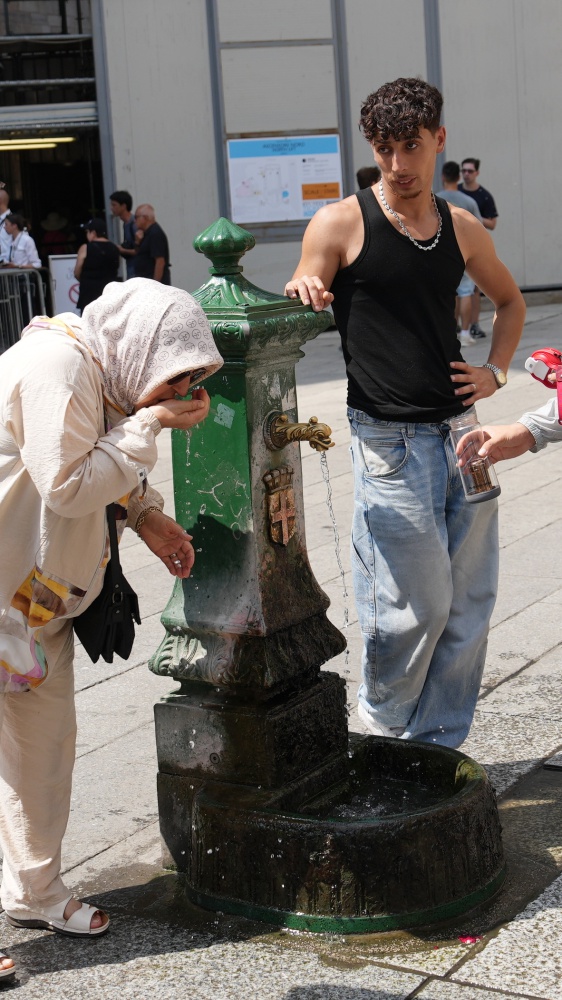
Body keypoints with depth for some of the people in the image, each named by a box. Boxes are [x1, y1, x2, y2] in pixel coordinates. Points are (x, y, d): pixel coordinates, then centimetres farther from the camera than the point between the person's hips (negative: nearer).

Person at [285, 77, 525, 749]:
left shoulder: (461, 227, 10)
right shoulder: (340, 224, -4)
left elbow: (509, 300, 27)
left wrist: (496, 371, 13)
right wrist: (301, 293, -23)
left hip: (459, 433, 5)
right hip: (389, 441, -5)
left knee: (469, 600, 7)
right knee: (416, 604, -4)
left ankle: (436, 747, 22)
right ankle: (384, 730, 22)